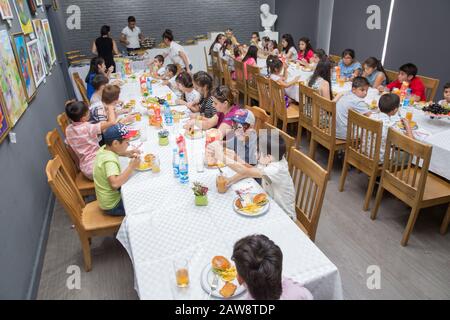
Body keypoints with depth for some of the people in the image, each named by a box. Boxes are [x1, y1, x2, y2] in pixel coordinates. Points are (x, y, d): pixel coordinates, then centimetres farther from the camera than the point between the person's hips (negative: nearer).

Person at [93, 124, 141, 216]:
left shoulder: (105, 148, -5)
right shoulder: (110, 160, -31)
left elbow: (115, 152, 20)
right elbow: (114, 183, -45)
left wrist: (127, 153, 0)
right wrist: (131, 167, -36)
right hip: (113, 206, -9)